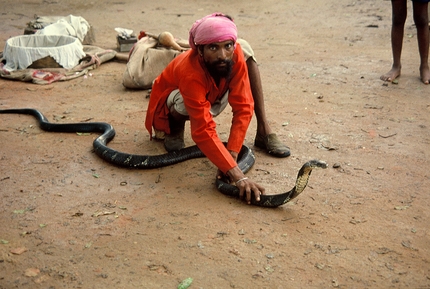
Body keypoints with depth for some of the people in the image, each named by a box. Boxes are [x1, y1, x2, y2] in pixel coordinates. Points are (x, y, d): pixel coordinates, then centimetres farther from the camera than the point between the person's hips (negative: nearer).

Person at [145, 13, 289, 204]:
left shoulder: (235, 54, -27)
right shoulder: (191, 73, -40)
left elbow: (243, 108, -27)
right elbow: (204, 131, -46)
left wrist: (231, 156, -37)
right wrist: (237, 175, -53)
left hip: (208, 102, 5)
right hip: (169, 110, -5)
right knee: (184, 101, -42)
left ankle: (263, 131, -12)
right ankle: (174, 130, -4)